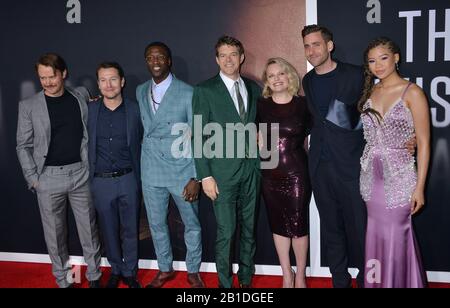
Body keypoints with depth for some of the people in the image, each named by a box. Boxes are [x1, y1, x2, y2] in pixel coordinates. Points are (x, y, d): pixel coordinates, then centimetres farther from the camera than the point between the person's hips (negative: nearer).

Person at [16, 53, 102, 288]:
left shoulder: (81, 97, 3)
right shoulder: (29, 106, -2)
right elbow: (23, 146, 1)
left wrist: (91, 165, 3)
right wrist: (33, 178, -4)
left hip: (80, 172, 1)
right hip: (49, 177, -1)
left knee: (88, 229, 9)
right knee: (55, 234, 9)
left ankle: (94, 276, 25)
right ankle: (63, 281, 26)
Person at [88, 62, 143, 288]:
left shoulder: (135, 110, -3)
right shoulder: (89, 110, 0)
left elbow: (142, 144, 3)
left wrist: (141, 177, 1)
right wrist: (87, 176, 0)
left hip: (128, 179, -1)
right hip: (100, 182, 1)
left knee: (130, 229, 11)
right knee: (109, 230, 14)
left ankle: (129, 272, 30)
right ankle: (115, 270, 35)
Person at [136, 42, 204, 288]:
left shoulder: (187, 93, -9)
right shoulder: (140, 91, 7)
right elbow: (143, 129, 13)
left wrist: (196, 177, -13)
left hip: (182, 171, -4)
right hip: (151, 172, 4)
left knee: (192, 224, 11)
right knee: (156, 224, 16)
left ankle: (193, 271, 32)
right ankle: (165, 269, 37)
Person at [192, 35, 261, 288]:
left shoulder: (254, 88, 10)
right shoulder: (205, 90, -3)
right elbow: (200, 136, -6)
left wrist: (260, 134, 0)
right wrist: (205, 175, -10)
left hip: (252, 168, 4)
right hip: (223, 171, -4)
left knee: (249, 228, 13)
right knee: (226, 232, 0)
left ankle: (246, 278, 29)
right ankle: (225, 282, 17)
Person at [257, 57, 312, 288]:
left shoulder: (302, 104, -3)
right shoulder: (261, 105, 2)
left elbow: (309, 139, 5)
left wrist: (311, 168, 4)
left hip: (297, 173, -2)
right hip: (270, 174, 3)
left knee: (298, 224, 3)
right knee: (278, 224, 11)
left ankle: (300, 276, 23)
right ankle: (287, 275, 27)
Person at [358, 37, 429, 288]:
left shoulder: (412, 92, -7)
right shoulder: (369, 92, 7)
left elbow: (424, 142, -8)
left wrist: (420, 186, -11)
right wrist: (366, 170, 6)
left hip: (399, 176, -4)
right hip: (371, 175, 4)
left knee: (394, 238, 4)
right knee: (376, 236, 13)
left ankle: (398, 283, 25)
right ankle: (376, 282, 30)